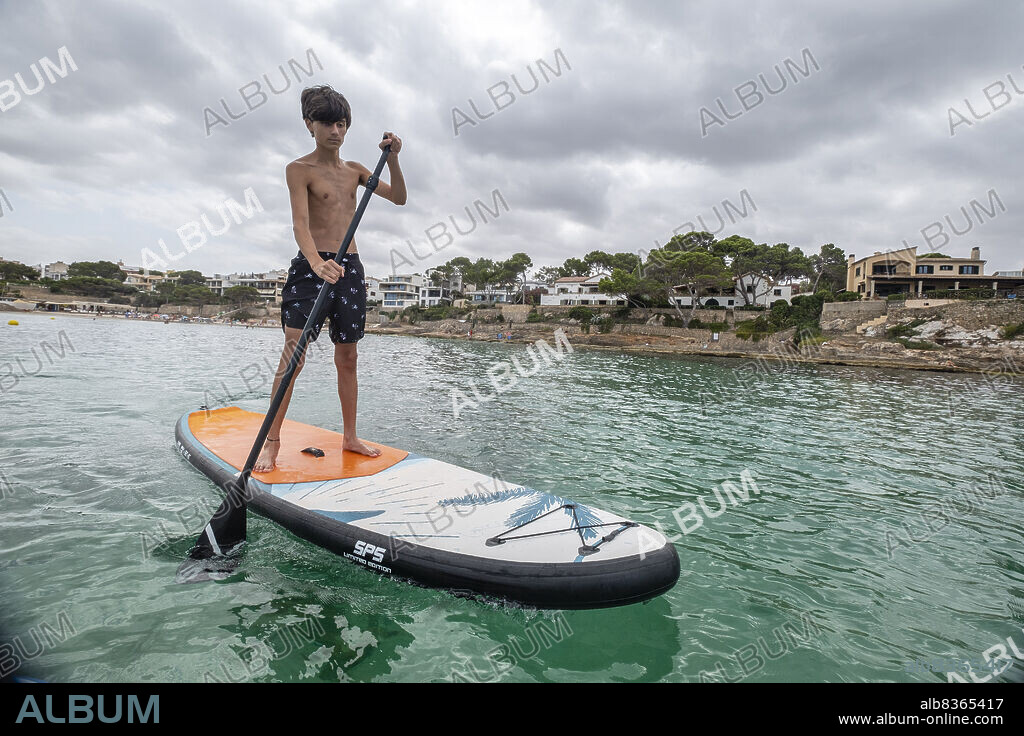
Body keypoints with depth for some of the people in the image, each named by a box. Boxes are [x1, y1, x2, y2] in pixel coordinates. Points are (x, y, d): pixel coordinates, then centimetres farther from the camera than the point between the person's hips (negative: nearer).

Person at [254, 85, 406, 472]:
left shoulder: (354, 170, 15)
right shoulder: (299, 169, -3)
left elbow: (398, 198, 9)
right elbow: (300, 223, -17)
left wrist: (392, 159, -6)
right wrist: (317, 263, -35)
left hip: (350, 268, 6)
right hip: (311, 267, -5)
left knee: (347, 357, 8)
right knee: (293, 354, -11)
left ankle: (350, 437, 17)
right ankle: (271, 443, -3)